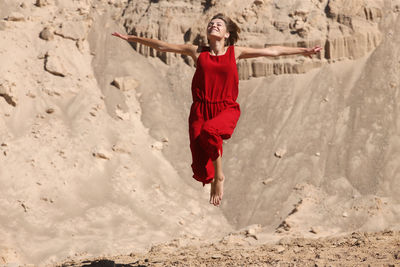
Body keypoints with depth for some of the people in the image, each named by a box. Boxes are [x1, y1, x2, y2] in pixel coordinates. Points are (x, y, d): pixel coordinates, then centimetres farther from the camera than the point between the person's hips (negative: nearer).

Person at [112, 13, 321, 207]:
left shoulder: (234, 52, 8)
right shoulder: (197, 52, 9)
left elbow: (272, 51, 13)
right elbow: (162, 46, 15)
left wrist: (303, 51, 14)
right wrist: (131, 38, 18)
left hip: (226, 109, -2)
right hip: (201, 109, 2)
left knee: (210, 130, -37)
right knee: (200, 167, -7)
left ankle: (220, 175, -12)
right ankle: (213, 184, 31)